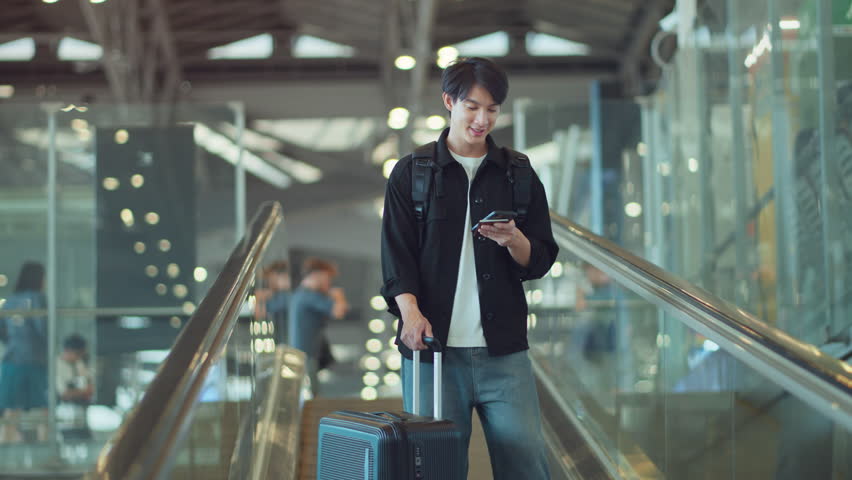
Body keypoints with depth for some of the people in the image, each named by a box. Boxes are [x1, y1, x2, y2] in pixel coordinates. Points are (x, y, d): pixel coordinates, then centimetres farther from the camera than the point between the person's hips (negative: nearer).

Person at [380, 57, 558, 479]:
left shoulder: (518, 174, 11)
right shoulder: (412, 173, 6)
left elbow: (540, 262, 11)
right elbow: (396, 255, 0)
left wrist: (514, 242, -11)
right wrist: (410, 310, -18)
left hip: (503, 350, 2)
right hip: (433, 347, -1)